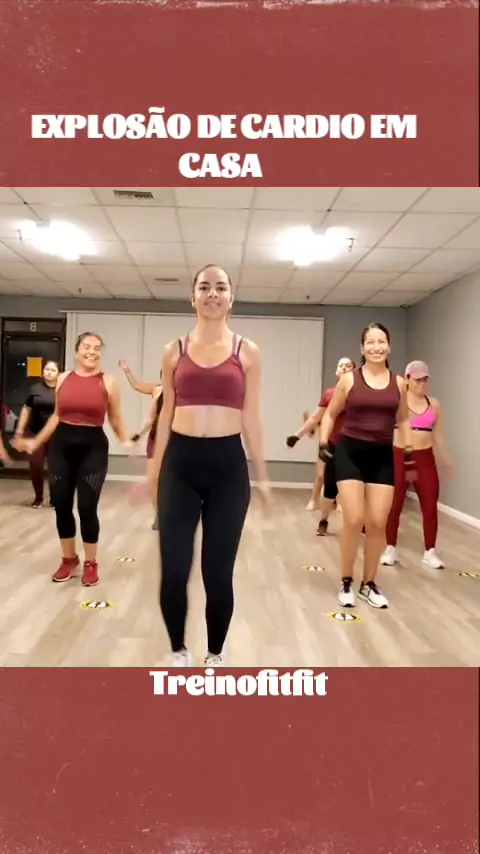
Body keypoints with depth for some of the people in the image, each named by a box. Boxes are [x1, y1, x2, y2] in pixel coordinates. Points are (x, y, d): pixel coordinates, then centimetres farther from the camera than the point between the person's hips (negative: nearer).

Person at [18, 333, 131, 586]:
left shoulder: (108, 382, 0)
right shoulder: (63, 379, 8)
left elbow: (116, 420, 3)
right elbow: (57, 415, 17)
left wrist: (126, 442, -12)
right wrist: (36, 441, 19)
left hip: (93, 447, -3)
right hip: (61, 445, 4)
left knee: (87, 507, -4)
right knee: (61, 506, 7)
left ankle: (91, 563, 16)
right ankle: (69, 559, 28)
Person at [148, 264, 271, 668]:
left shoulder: (247, 352, 4)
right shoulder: (175, 351, 7)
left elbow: (251, 418, 7)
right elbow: (166, 415, 11)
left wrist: (262, 475, 8)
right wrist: (154, 470, 12)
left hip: (228, 464, -1)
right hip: (180, 462, 1)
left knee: (218, 572, 5)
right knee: (173, 570, 1)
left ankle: (216, 657, 30)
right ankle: (179, 653, 27)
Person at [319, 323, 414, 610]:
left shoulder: (399, 383, 5)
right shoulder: (349, 379, -2)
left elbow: (403, 418, 18)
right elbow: (330, 414, 6)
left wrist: (409, 446, 7)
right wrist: (324, 440, -6)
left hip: (383, 456, 3)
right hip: (350, 451, -2)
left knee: (378, 522, 3)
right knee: (354, 520, -6)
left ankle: (369, 583, 23)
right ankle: (346, 582, 15)